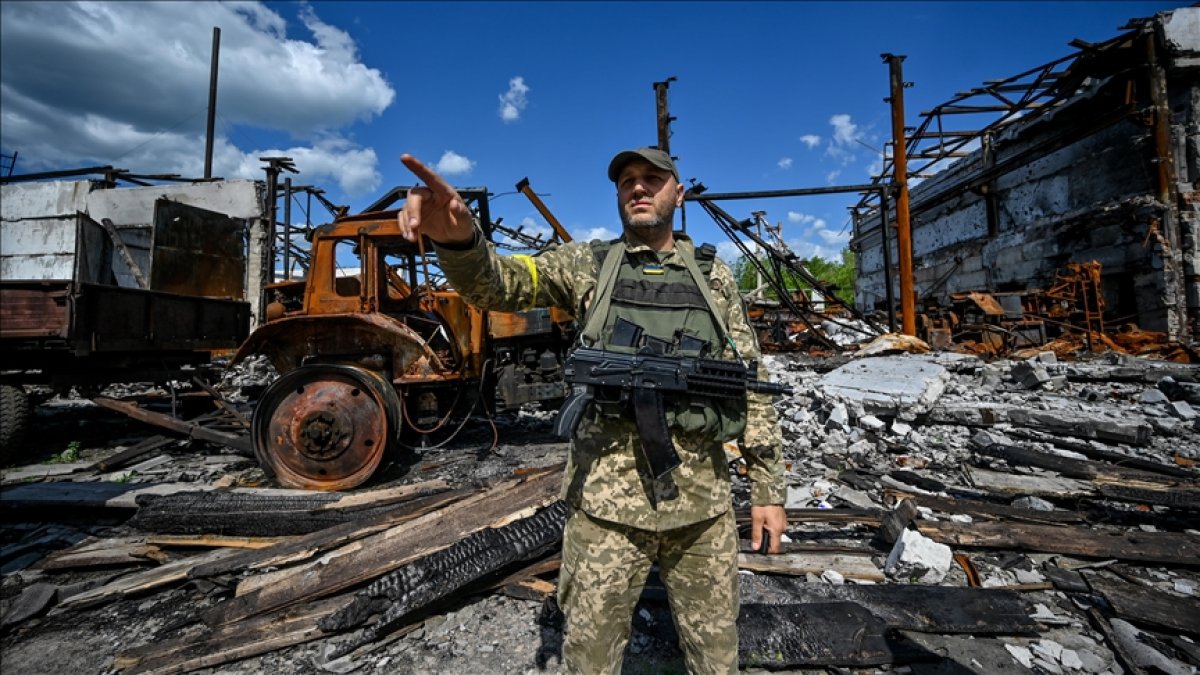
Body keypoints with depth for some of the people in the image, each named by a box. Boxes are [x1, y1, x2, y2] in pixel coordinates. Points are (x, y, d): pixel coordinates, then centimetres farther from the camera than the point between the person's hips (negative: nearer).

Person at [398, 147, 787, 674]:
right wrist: (457, 237, -34)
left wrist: (768, 490, 5)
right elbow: (496, 285, -11)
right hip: (608, 502, -1)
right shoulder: (586, 265, 3)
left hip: (703, 501, 2)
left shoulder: (715, 277, 7)